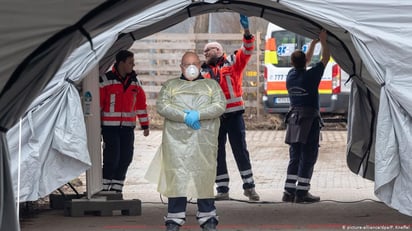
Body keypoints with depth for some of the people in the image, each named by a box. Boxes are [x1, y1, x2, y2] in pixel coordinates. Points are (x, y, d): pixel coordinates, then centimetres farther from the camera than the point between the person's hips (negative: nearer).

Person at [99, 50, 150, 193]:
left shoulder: (134, 82, 11)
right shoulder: (106, 80, -5)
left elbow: (141, 103, 17)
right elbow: (97, 103, -4)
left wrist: (145, 125, 15)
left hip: (128, 127, 5)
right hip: (110, 127, -5)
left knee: (125, 159, 4)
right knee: (111, 159, -10)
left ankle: (117, 190, 13)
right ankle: (104, 190, 0)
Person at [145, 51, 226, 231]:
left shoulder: (211, 85, 17)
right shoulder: (170, 85, 17)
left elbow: (220, 105, 2)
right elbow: (161, 106, 1)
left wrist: (198, 114, -13)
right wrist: (184, 116, -12)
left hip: (204, 140, 0)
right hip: (177, 139, 0)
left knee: (204, 176, -1)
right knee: (176, 177, -5)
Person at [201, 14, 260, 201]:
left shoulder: (233, 62, 4)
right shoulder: (203, 72, 13)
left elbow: (247, 51, -8)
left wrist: (247, 31, -21)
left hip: (234, 114, -3)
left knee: (240, 150, -1)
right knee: (217, 154, 5)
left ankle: (249, 186, 7)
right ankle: (222, 189, 11)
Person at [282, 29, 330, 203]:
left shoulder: (291, 76, 4)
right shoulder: (310, 76, -13)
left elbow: (305, 62, 22)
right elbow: (325, 59, -2)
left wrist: (313, 43, 26)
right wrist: (323, 41, 10)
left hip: (294, 119, 6)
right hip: (309, 120, -6)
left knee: (295, 157, 12)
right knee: (307, 157, -2)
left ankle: (289, 191, 10)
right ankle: (301, 192, -4)